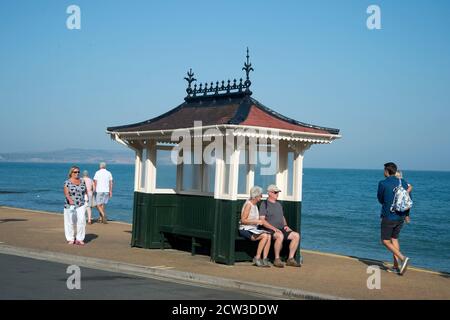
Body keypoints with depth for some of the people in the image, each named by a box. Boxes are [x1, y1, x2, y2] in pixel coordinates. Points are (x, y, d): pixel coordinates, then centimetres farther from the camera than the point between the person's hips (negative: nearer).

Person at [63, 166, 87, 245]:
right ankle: (70, 239, 17)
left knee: (81, 221, -11)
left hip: (81, 205, 2)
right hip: (70, 206, -2)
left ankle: (79, 239, -5)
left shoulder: (82, 181, 6)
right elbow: (66, 193, -20)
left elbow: (85, 190, 19)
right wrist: (70, 200, -37)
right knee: (70, 222, 4)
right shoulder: (67, 182, -7)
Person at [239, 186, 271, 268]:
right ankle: (257, 258, -20)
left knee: (269, 236, -18)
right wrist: (256, 221, -18)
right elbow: (243, 220, -16)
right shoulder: (248, 204, -10)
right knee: (264, 236, -28)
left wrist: (259, 221, 9)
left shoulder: (255, 205, 17)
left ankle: (265, 259, -19)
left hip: (253, 229, 8)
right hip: (245, 229, -8)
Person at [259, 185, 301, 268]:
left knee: (296, 235, -14)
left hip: (281, 229, 7)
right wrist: (274, 228, -19)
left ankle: (290, 259, -11)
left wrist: (285, 225, 7)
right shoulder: (264, 205, 0)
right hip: (270, 230, -7)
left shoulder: (279, 204, 23)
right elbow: (262, 220, -10)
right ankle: (277, 259, -24)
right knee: (280, 236, -37)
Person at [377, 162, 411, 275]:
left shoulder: (382, 184, -13)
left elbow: (380, 199, 0)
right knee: (394, 239, 18)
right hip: (401, 216, 6)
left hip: (388, 217, -6)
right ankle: (396, 266, 16)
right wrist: (406, 214, 20)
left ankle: (402, 258, -14)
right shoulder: (403, 183, 2)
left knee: (385, 241, 5)